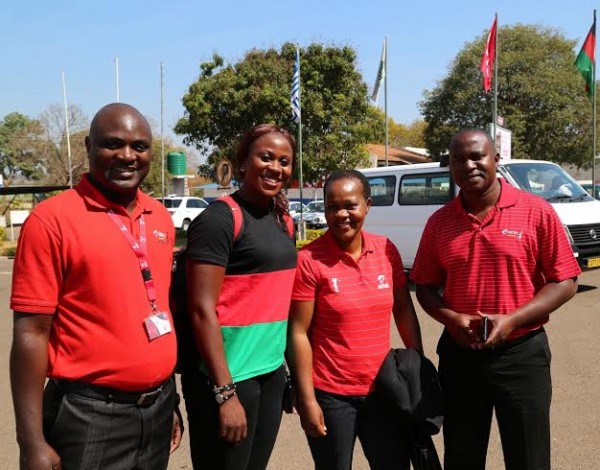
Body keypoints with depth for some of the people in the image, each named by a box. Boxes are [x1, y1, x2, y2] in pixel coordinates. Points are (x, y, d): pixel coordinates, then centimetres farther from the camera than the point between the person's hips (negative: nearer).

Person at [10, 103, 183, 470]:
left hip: (157, 408, 6)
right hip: (91, 415, -5)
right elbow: (31, 334, -12)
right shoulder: (53, 219, -12)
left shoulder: (160, 218, 5)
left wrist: (170, 399, 15)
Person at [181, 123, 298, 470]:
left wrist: (286, 364, 12)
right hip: (229, 376, -7)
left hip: (272, 372, 7)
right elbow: (202, 311, -17)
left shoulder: (284, 220, 9)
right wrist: (225, 392, -18)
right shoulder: (220, 218, -13)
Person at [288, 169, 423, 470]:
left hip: (382, 389, 4)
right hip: (330, 394, -4)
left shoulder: (387, 250, -1)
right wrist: (307, 399, -12)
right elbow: (299, 333, -12)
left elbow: (403, 309, 9)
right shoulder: (309, 260, -14)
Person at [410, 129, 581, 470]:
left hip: (522, 354, -2)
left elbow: (566, 282, -6)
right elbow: (425, 286, 8)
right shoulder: (439, 222, 3)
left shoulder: (537, 212, -7)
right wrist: (451, 318, -11)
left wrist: (512, 320, -17)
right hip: (459, 354, 3)